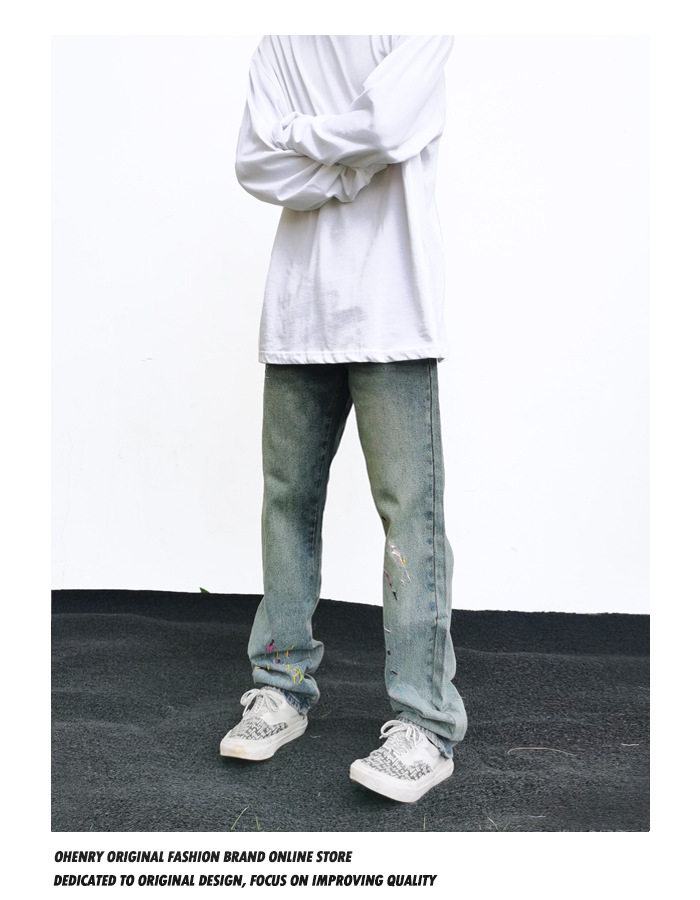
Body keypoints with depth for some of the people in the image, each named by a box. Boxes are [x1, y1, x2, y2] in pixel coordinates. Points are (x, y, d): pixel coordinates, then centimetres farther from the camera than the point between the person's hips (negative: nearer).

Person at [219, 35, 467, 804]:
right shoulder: (280, 42, 22)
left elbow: (386, 127, -11)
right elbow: (254, 163, 7)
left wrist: (297, 132, 4)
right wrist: (346, 171, -5)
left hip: (390, 312, -4)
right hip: (296, 309, 5)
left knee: (409, 509, -7)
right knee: (288, 499, 6)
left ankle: (425, 722, 1)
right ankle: (282, 685, 20)